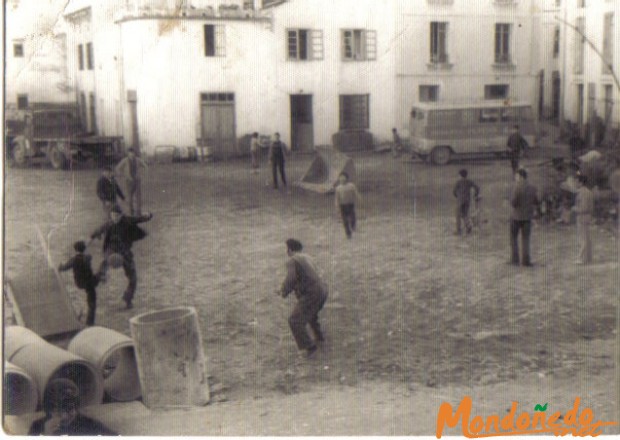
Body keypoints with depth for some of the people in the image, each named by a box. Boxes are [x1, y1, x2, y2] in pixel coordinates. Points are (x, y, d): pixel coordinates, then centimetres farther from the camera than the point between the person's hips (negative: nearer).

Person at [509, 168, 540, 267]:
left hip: (516, 216, -4)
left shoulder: (517, 187, -16)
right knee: (525, 239, 10)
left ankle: (515, 259, 7)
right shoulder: (533, 188, 1)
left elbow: (513, 203, -18)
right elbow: (536, 203, 8)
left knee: (513, 237, 11)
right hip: (527, 217, 4)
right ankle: (526, 260, 3)